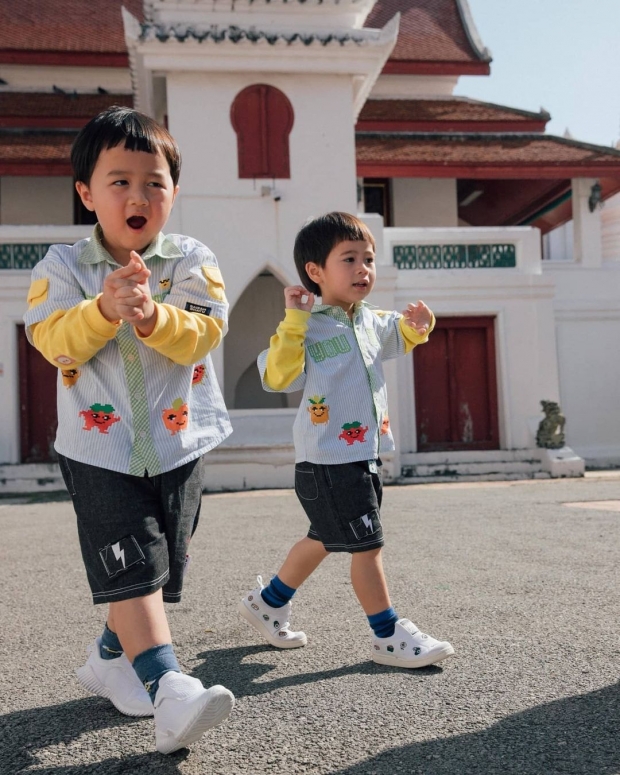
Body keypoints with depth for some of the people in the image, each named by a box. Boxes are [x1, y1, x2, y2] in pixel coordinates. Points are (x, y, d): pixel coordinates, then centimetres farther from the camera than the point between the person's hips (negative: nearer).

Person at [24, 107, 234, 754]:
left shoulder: (192, 261, -2)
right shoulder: (63, 266, -2)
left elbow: (206, 333, -12)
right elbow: (51, 340, -13)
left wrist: (151, 314, -30)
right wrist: (104, 308, -29)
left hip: (177, 443, 3)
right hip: (99, 447, -2)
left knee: (160, 568, 13)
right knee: (132, 566, -11)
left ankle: (110, 659, 35)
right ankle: (169, 691, -11)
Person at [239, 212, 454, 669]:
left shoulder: (370, 321, 10)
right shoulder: (307, 327, -14)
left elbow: (397, 339, 30)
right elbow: (277, 378, -25)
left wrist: (417, 324, 8)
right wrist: (293, 321, -30)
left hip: (366, 455, 9)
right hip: (328, 460, -9)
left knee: (325, 538, 21)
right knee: (367, 546, -3)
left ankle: (268, 603, 40)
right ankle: (389, 636, 13)